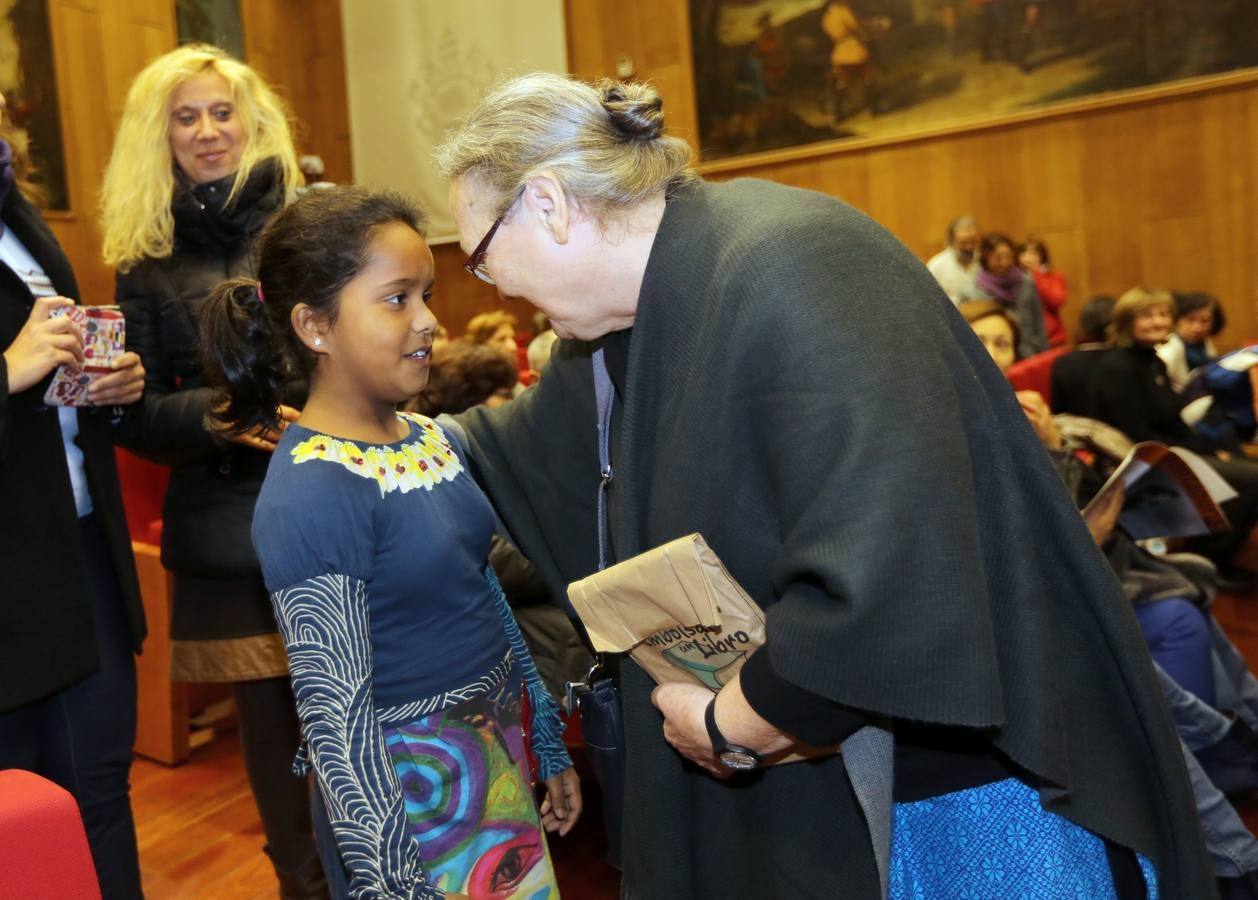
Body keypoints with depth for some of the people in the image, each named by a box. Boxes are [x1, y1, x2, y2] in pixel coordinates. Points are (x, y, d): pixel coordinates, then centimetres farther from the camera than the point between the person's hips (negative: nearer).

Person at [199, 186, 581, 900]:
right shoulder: (310, 496, -23)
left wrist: (551, 748, 14)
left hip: (501, 761, 7)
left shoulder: (433, 438, 1)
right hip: (407, 796, -7)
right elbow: (337, 714, -21)